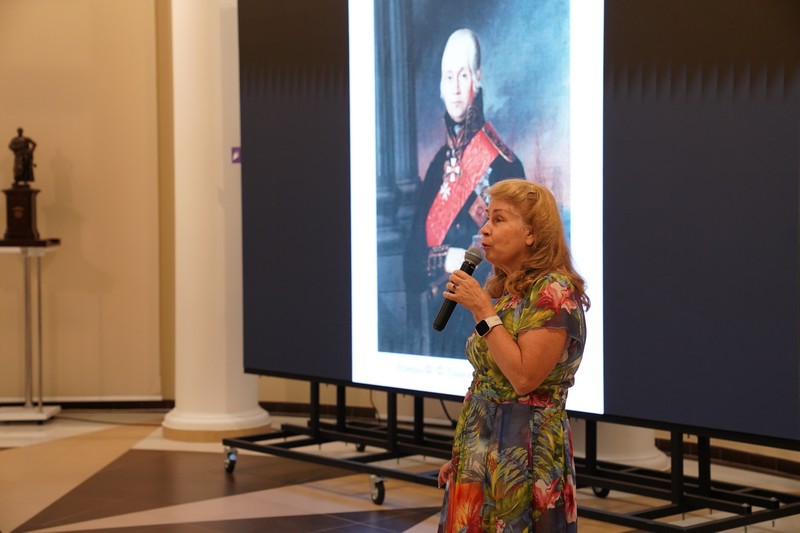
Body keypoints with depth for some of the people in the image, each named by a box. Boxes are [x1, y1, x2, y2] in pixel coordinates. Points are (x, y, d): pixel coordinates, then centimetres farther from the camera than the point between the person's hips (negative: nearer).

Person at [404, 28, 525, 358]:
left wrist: (466, 263, -18)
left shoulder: (502, 166, -6)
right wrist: (442, 262, -9)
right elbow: (414, 247, 9)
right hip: (435, 319, 5)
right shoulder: (438, 166, 12)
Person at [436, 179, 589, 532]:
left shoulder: (553, 291, -14)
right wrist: (459, 455, 15)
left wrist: (483, 312, -18)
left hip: (524, 451, -8)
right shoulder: (501, 290, 11)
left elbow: (524, 378, -22)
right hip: (480, 449, 8)